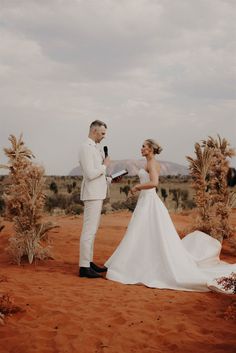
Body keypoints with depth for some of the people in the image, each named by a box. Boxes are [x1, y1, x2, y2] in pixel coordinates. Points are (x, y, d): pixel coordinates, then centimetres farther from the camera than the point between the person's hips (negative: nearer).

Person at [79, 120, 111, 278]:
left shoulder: (96, 147, 16)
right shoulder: (87, 148, -15)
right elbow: (90, 174, -23)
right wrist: (105, 165, -10)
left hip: (98, 194, 10)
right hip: (92, 194, -10)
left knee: (92, 230, 14)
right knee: (89, 230, -8)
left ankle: (89, 262, 22)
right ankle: (84, 267, -5)